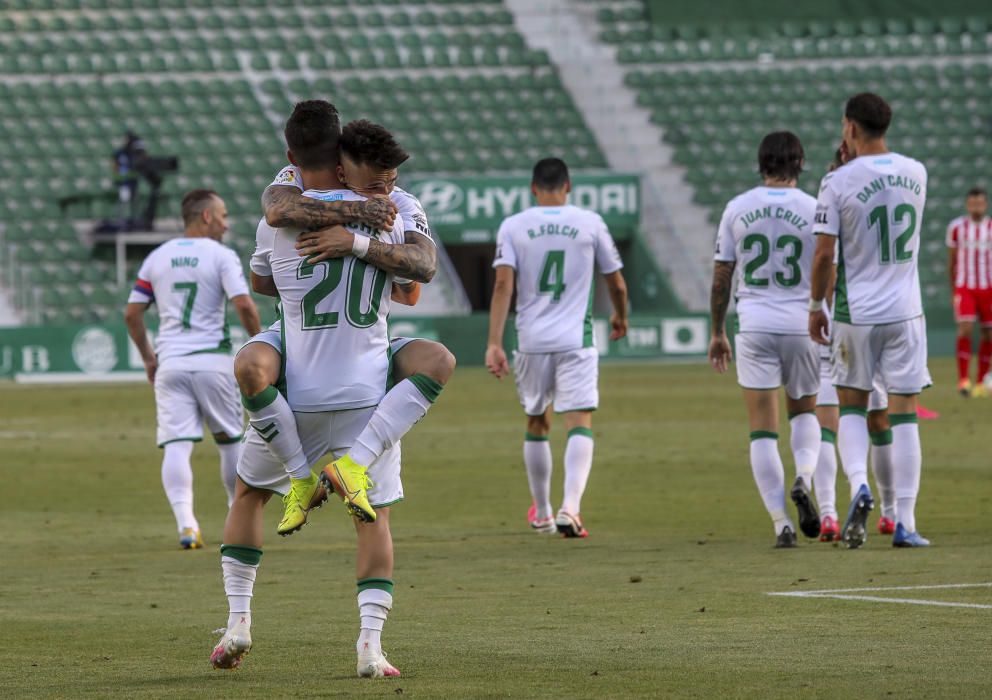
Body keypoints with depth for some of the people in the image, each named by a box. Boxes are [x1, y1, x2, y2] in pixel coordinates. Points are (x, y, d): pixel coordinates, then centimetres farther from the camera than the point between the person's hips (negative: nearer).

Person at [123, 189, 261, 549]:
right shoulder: (221, 256, -3)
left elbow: (132, 313, 9)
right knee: (231, 439, 14)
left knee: (175, 445, -4)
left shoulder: (157, 258, 11)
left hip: (170, 363, 3)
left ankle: (185, 522, -20)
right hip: (212, 358, -2)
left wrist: (148, 358, 19)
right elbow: (244, 305, -15)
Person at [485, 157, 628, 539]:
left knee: (537, 423, 18)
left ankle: (542, 514, 29)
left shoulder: (513, 226, 2)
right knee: (580, 423, -5)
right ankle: (570, 508, -26)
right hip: (576, 341, -2)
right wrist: (620, 317, 30)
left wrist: (494, 343, -12)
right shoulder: (590, 223, 2)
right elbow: (616, 283, 10)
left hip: (531, 341, 2)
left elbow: (503, 284, -9)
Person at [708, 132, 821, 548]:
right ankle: (803, 478, -7)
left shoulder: (736, 209, 2)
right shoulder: (813, 209, -3)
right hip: (802, 324, 0)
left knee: (762, 430, 1)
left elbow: (720, 279, 5)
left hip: (754, 326, 0)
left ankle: (780, 522, -7)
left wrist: (717, 333, 15)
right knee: (803, 411, 21)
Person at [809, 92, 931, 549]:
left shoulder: (838, 183, -10)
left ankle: (859, 486, -9)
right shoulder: (915, 174, 2)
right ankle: (905, 522, 0)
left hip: (856, 313, -2)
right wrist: (858, 159, 16)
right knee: (903, 415, 3)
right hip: (905, 312, 2)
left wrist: (816, 306, 3)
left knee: (851, 405, 15)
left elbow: (824, 254, -10)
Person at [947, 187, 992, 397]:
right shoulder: (956, 227, 2)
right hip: (964, 287, -1)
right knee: (965, 329, -16)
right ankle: (963, 379, -12)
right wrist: (953, 291, 14)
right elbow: (951, 261, 11)